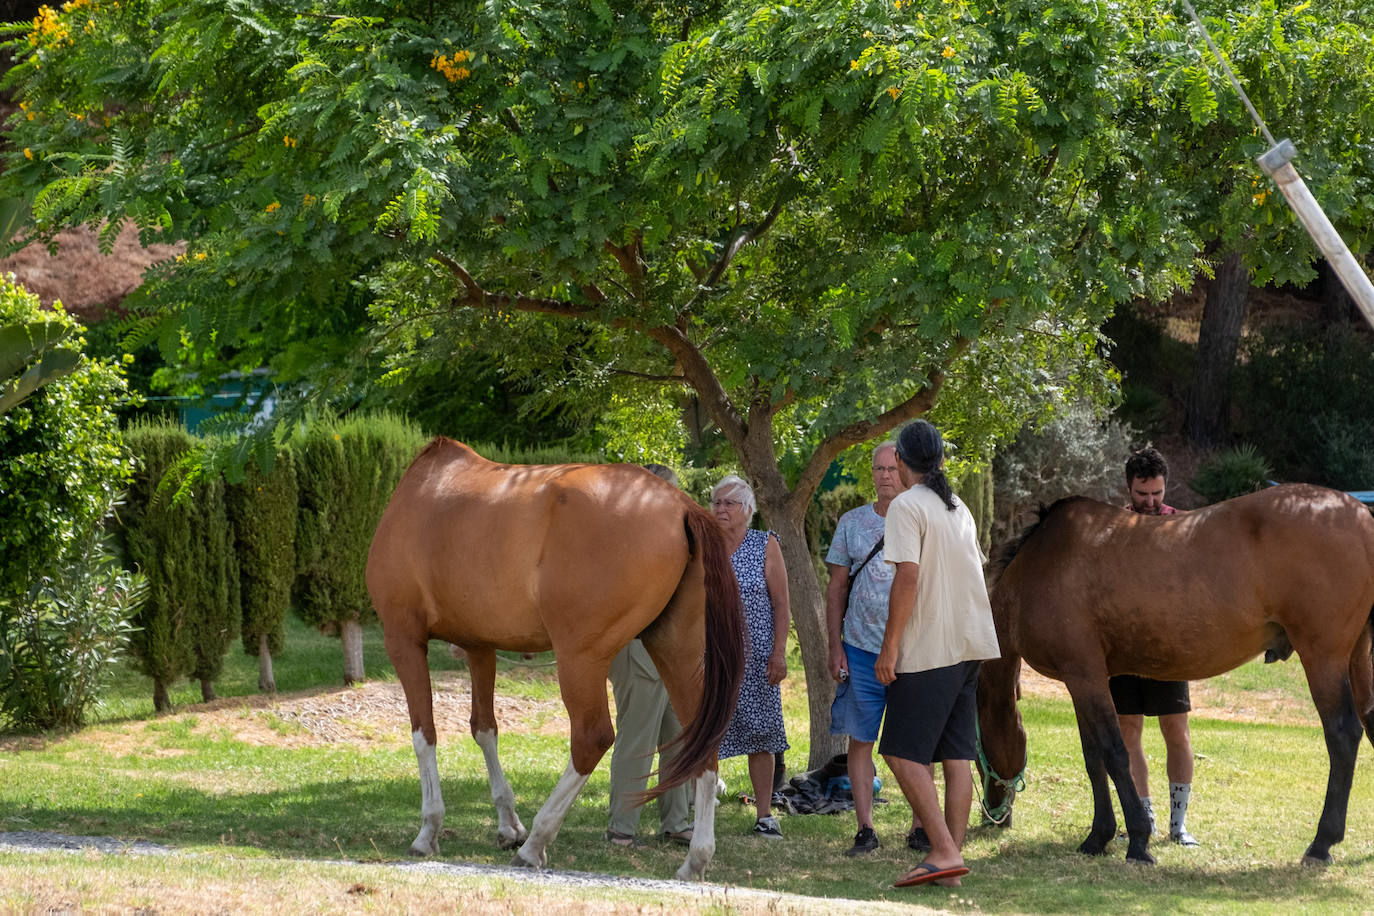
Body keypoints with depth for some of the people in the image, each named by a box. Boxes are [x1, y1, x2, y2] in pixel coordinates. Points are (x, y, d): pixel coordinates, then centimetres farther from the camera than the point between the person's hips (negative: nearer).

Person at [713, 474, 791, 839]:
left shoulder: (766, 546, 1)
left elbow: (782, 606, -1)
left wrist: (779, 652, -9)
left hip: (755, 656, -1)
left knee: (759, 733, 1)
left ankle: (765, 816, 7)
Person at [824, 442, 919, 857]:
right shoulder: (852, 523, 7)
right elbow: (836, 589, 9)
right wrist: (835, 648, 1)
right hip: (861, 650, 1)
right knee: (860, 740, -1)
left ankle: (921, 827, 12)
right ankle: (865, 829, 3)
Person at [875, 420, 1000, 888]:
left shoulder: (907, 506, -10)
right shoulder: (959, 508, 15)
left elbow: (908, 576, -18)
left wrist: (889, 647, -16)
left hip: (927, 650, -8)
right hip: (968, 645, 8)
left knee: (903, 753, -5)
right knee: (957, 756, 8)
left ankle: (944, 851, -14)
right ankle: (952, 859, 8)